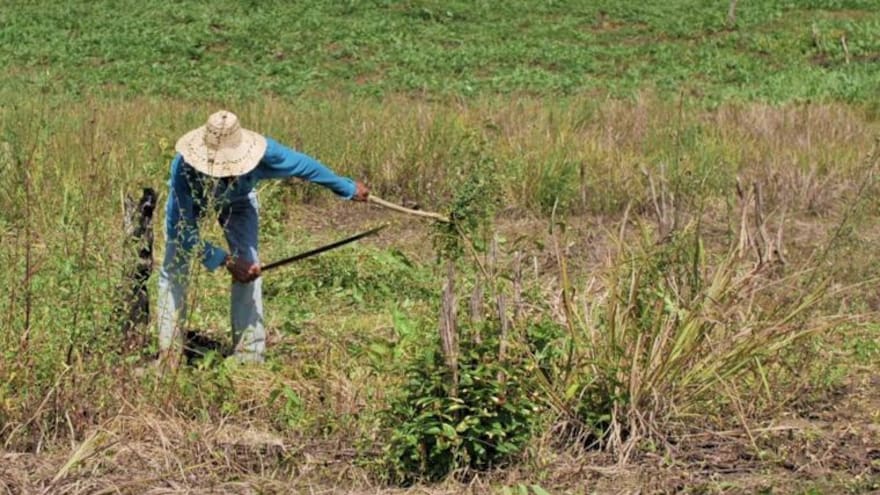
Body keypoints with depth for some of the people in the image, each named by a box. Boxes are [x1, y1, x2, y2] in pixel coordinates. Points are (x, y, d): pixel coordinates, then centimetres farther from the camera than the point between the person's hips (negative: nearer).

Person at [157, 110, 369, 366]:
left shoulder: (263, 153, -41)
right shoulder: (184, 166, -45)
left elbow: (305, 165, -20)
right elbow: (180, 229, -38)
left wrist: (348, 188, -6)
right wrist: (224, 260, -44)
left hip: (237, 200, 1)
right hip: (190, 199, -1)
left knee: (248, 268, -11)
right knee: (174, 267, -10)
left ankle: (249, 354, -4)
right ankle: (169, 352, 0)